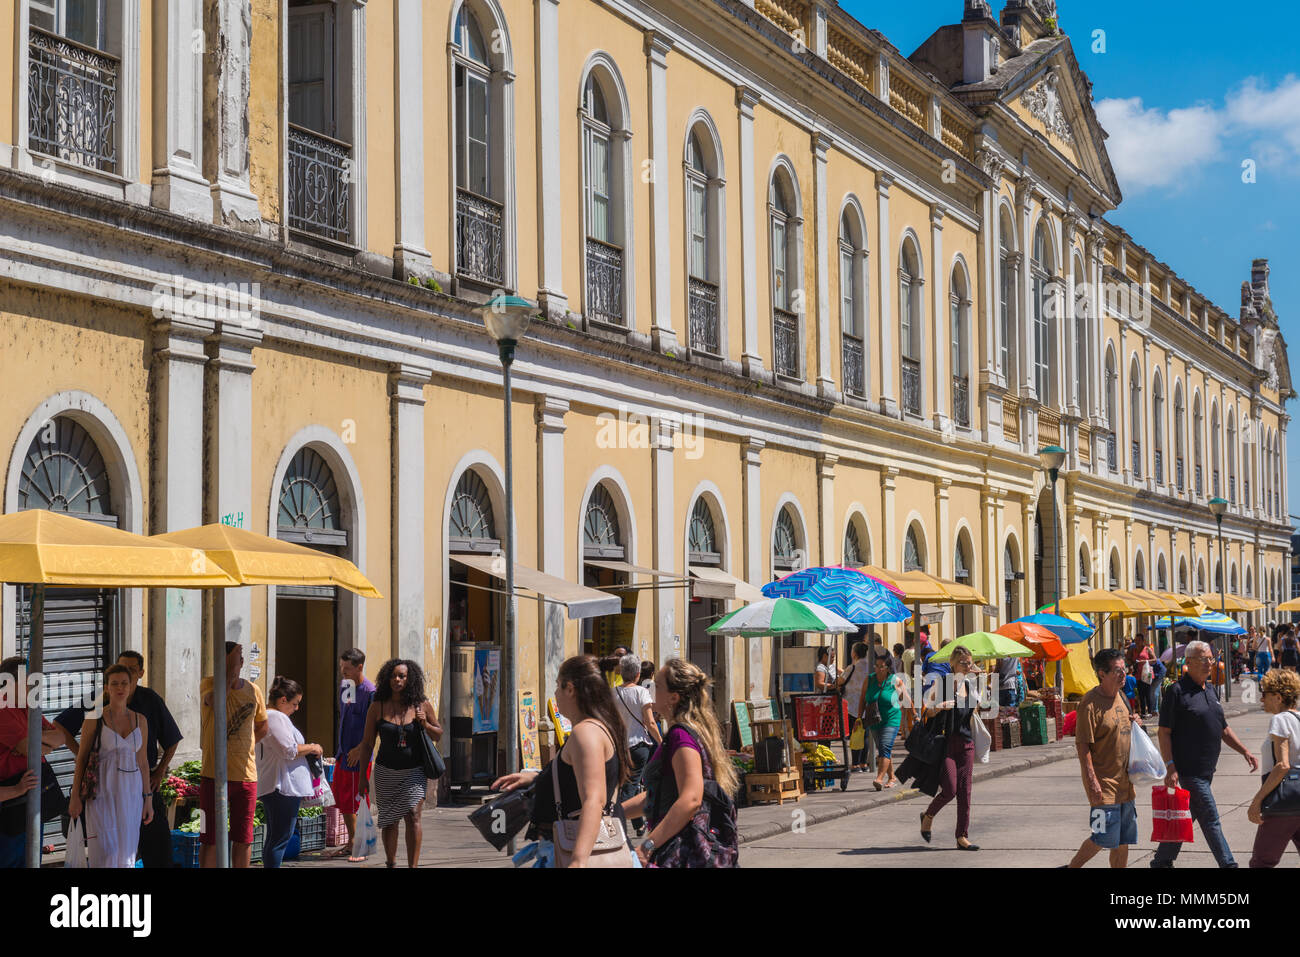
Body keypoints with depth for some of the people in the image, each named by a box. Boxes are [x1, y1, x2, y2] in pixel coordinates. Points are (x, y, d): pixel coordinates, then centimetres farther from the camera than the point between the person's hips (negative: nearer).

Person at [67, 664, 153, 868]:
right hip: (103, 793, -4)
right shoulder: (94, 719, -4)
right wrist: (75, 797, -6)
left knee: (126, 855, 5)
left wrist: (148, 799, 8)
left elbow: (142, 761, 11)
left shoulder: (140, 720, 7)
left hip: (130, 793, 4)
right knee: (105, 853, -11)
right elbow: (81, 759, -1)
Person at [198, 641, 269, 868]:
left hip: (247, 775, 3)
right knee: (210, 839, -1)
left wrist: (244, 747, 8)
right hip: (214, 774, -3)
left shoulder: (253, 691, 7)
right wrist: (229, 668, -22)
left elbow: (262, 727, 22)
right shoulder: (208, 684, -3)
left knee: (243, 839, 7)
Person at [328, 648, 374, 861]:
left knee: (357, 802, -2)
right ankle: (351, 844, 24)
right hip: (343, 753, 8)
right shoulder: (344, 686, 10)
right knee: (343, 802, 13)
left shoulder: (369, 691, -15)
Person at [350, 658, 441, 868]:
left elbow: (438, 735, 10)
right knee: (389, 821, 8)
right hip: (386, 772, 1)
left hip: (414, 771, -1)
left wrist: (424, 724, -11)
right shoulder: (377, 707, -1)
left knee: (413, 816, -13)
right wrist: (363, 777, 3)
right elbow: (367, 743, 4)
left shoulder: (422, 705, 0)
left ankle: (413, 865, -11)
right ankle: (391, 864, 24)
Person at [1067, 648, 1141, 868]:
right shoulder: (1091, 703, -16)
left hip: (1124, 780, 8)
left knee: (1123, 840, 10)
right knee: (1104, 837, -8)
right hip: (1103, 782, -8)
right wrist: (1092, 781, -23)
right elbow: (1082, 744, -18)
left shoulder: (1120, 697, 10)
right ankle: (1072, 866, 9)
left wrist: (1133, 723, 3)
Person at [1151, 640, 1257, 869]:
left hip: (1207, 769, 8)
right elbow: (1164, 732, -12)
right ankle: (1228, 864, -2)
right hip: (1188, 770, -8)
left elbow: (1223, 729, 23)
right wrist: (1170, 767, -19)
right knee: (1210, 819, -6)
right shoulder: (1177, 691, -10)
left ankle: (1161, 861, 23)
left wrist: (1245, 751, 11)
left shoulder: (1210, 691, 15)